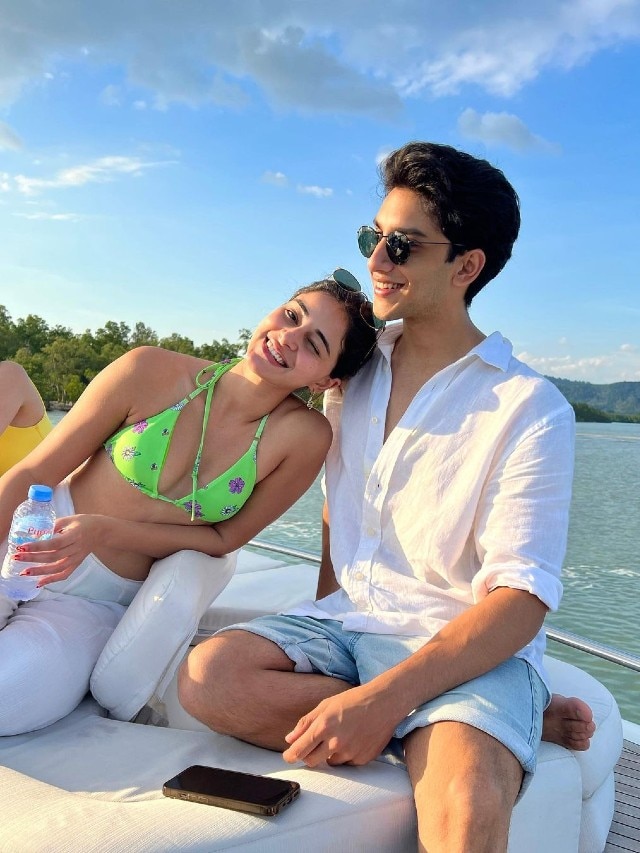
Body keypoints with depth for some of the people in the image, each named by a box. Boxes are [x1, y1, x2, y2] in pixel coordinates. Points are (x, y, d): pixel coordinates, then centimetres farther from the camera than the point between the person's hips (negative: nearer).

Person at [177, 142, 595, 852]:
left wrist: (383, 697, -26)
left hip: (468, 644, -8)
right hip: (345, 619, 9)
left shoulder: (530, 409, -9)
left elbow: (521, 601, -15)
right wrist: (321, 622, 9)